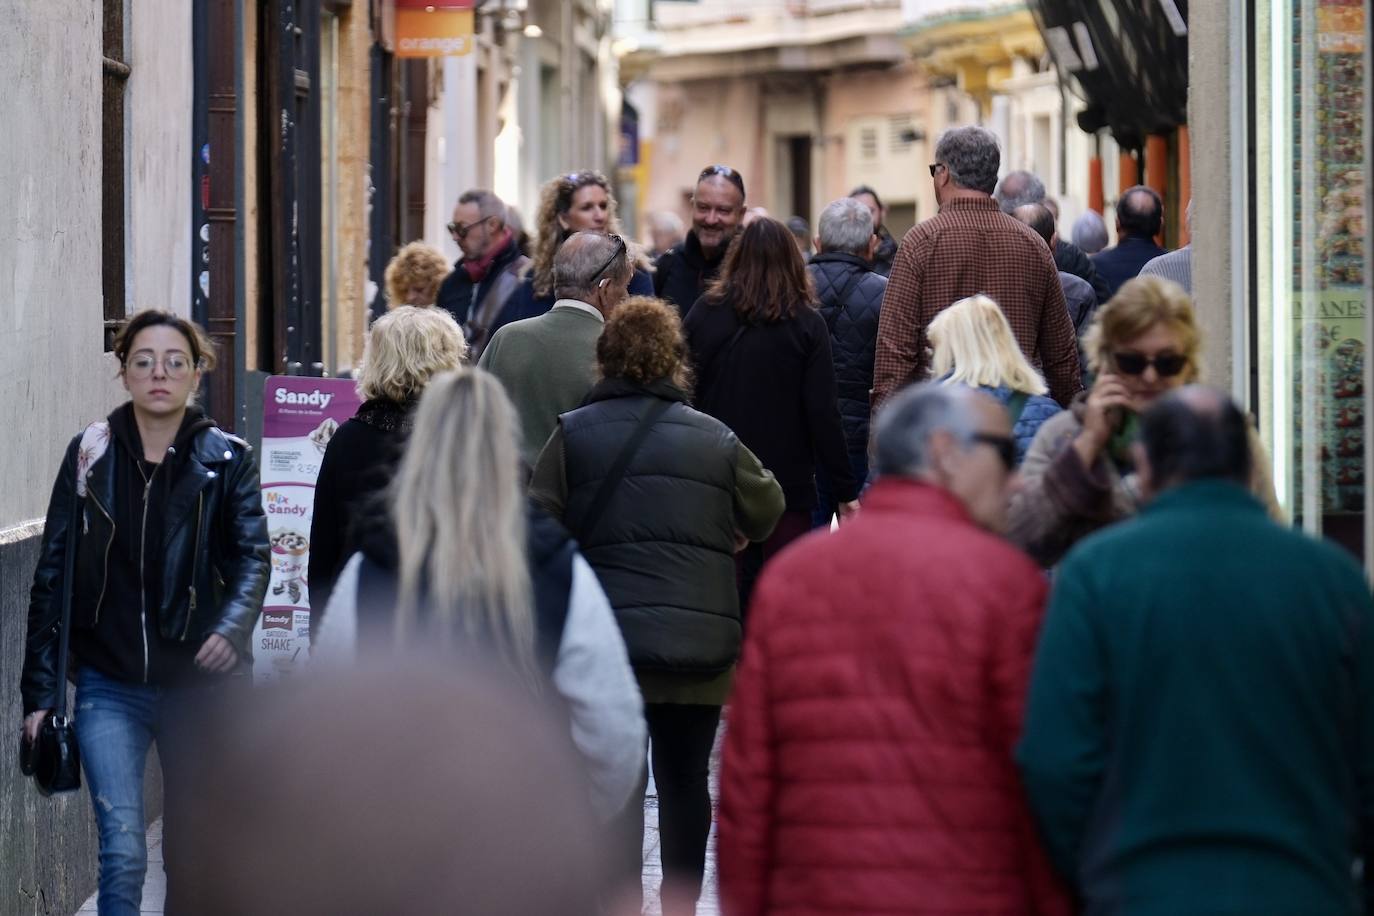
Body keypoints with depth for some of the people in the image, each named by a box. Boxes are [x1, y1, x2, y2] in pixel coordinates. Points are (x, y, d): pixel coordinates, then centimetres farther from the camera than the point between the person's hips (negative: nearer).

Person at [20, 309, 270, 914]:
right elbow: (52, 574, 3)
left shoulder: (226, 460, 1)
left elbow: (252, 556, -9)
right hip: (110, 687, 0)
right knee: (122, 853, -13)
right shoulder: (90, 456, 2)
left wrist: (232, 627, -30)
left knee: (193, 860, 9)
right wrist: (40, 690, -1)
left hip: (199, 683, 1)